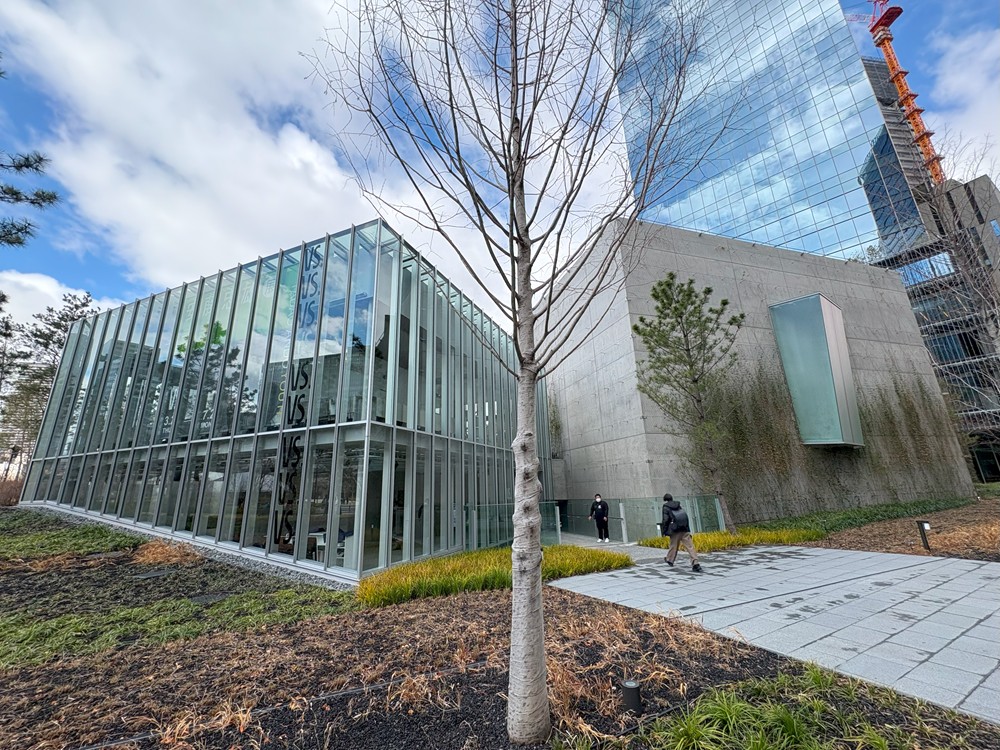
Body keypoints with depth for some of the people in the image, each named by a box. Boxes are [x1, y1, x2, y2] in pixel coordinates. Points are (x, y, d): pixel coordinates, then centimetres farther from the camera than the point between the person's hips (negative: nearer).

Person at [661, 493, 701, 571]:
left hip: (675, 530, -3)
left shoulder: (666, 507, 1)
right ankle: (695, 563, -14)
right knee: (690, 546, -2)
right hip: (685, 529, 4)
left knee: (673, 545, 12)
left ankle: (670, 560, 28)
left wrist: (664, 531, 2)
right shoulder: (678, 505, 17)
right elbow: (685, 517, 17)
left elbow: (665, 520, -6)